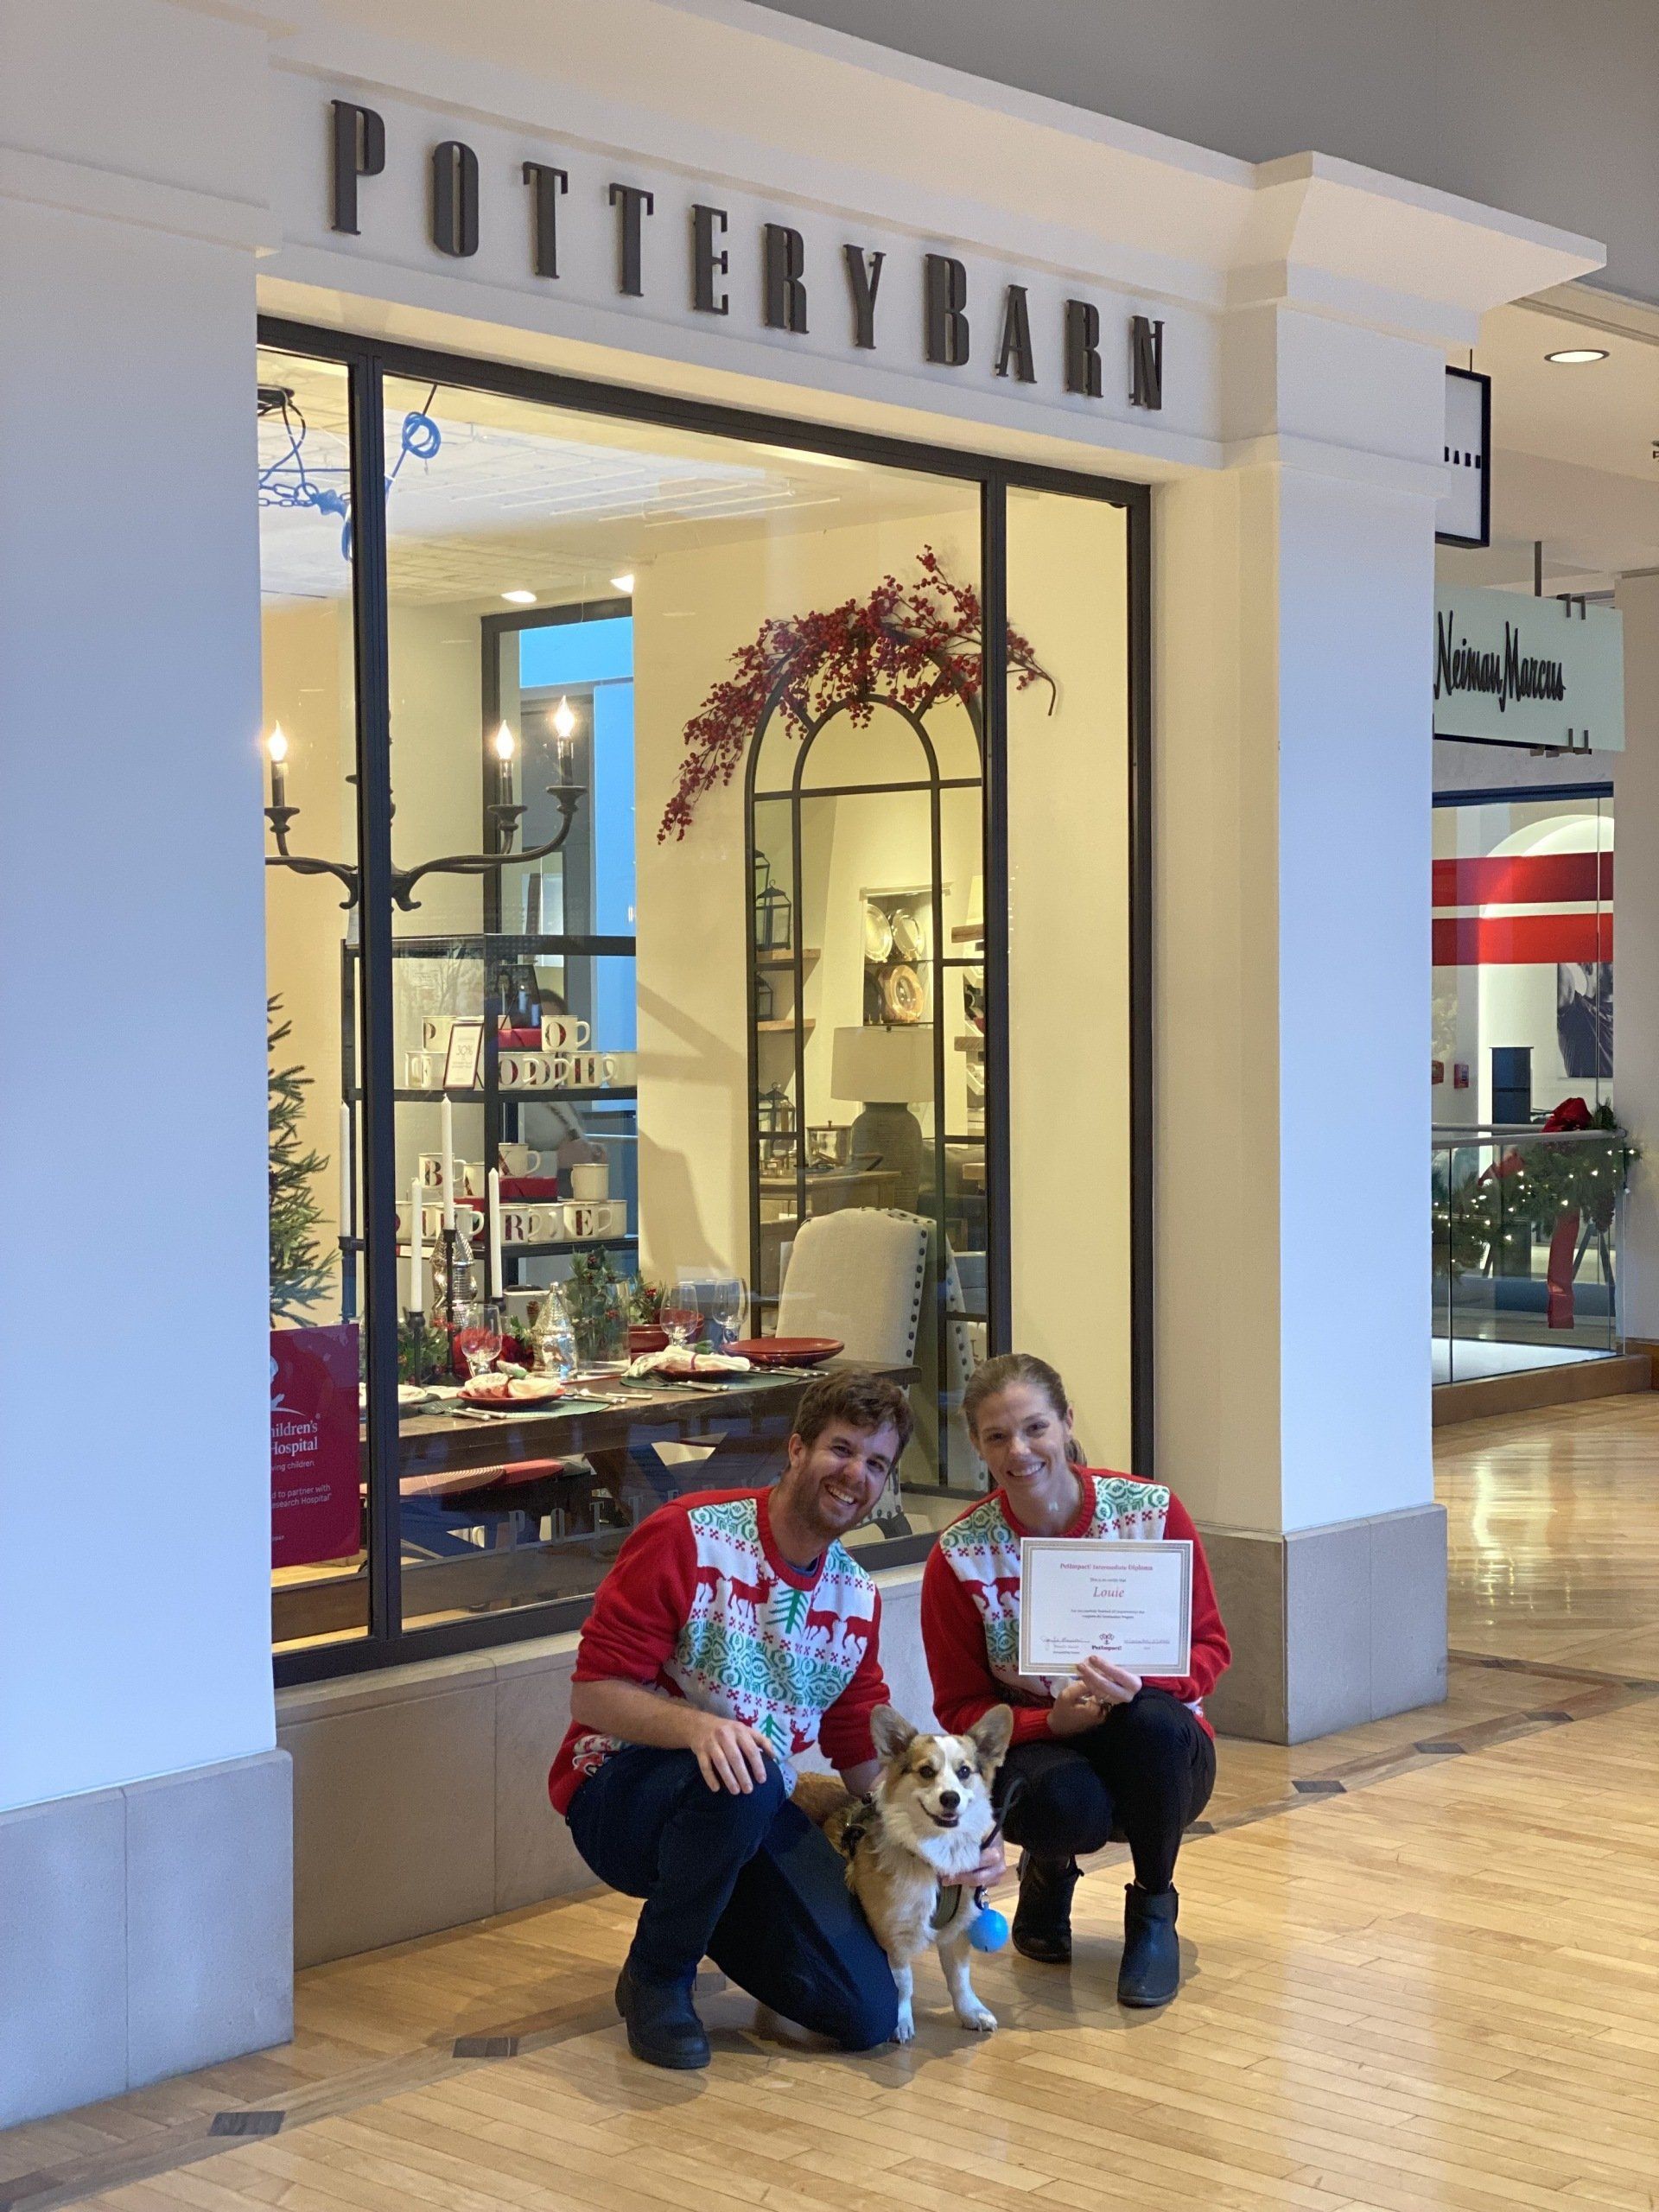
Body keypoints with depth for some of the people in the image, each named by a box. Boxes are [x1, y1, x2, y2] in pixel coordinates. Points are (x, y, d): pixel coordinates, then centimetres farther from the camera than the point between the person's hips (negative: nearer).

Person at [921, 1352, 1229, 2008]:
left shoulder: (1153, 1510, -10)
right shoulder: (959, 1557, -10)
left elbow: (1208, 1647, -5)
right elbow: (961, 1709, -6)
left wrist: (1141, 1685, -28)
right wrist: (1052, 1720, -26)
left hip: (1159, 1756, 1)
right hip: (1038, 1750, -1)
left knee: (1155, 1722, -35)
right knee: (1065, 1801, -37)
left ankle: (1153, 1910, -7)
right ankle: (1049, 1868, 5)